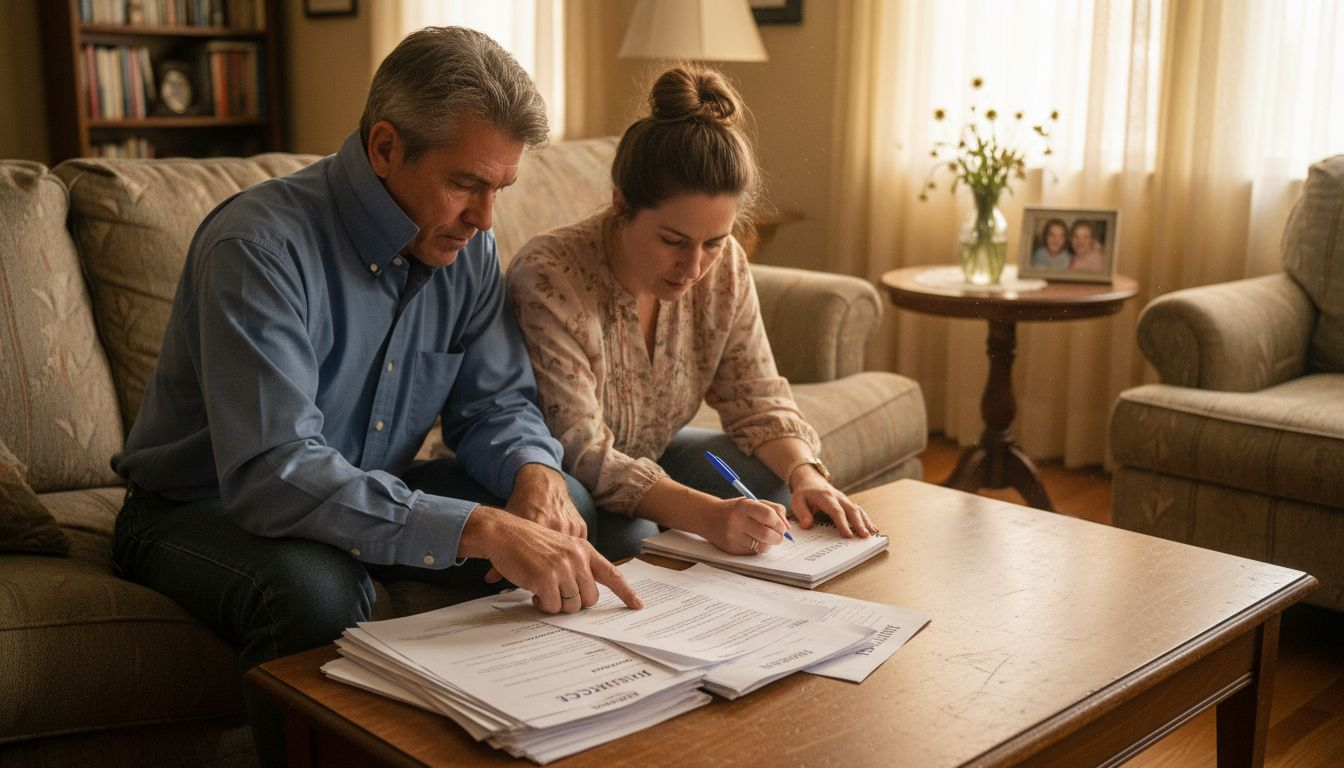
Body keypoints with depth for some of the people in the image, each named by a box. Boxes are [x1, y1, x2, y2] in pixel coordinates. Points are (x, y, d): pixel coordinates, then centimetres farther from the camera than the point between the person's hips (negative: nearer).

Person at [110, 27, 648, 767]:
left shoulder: (465, 244, -7)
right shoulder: (260, 245, -28)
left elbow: (494, 402, 0)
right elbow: (271, 474, -37)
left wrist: (534, 472, -25)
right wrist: (482, 530, -46)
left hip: (371, 491, 6)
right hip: (205, 507, -6)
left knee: (606, 523, -8)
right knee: (318, 588, -40)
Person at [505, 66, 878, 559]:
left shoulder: (724, 267, -11)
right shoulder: (549, 281, -30)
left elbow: (757, 400, -3)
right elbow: (583, 456, -33)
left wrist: (805, 475, -23)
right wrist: (710, 516, -45)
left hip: (651, 458, 6)